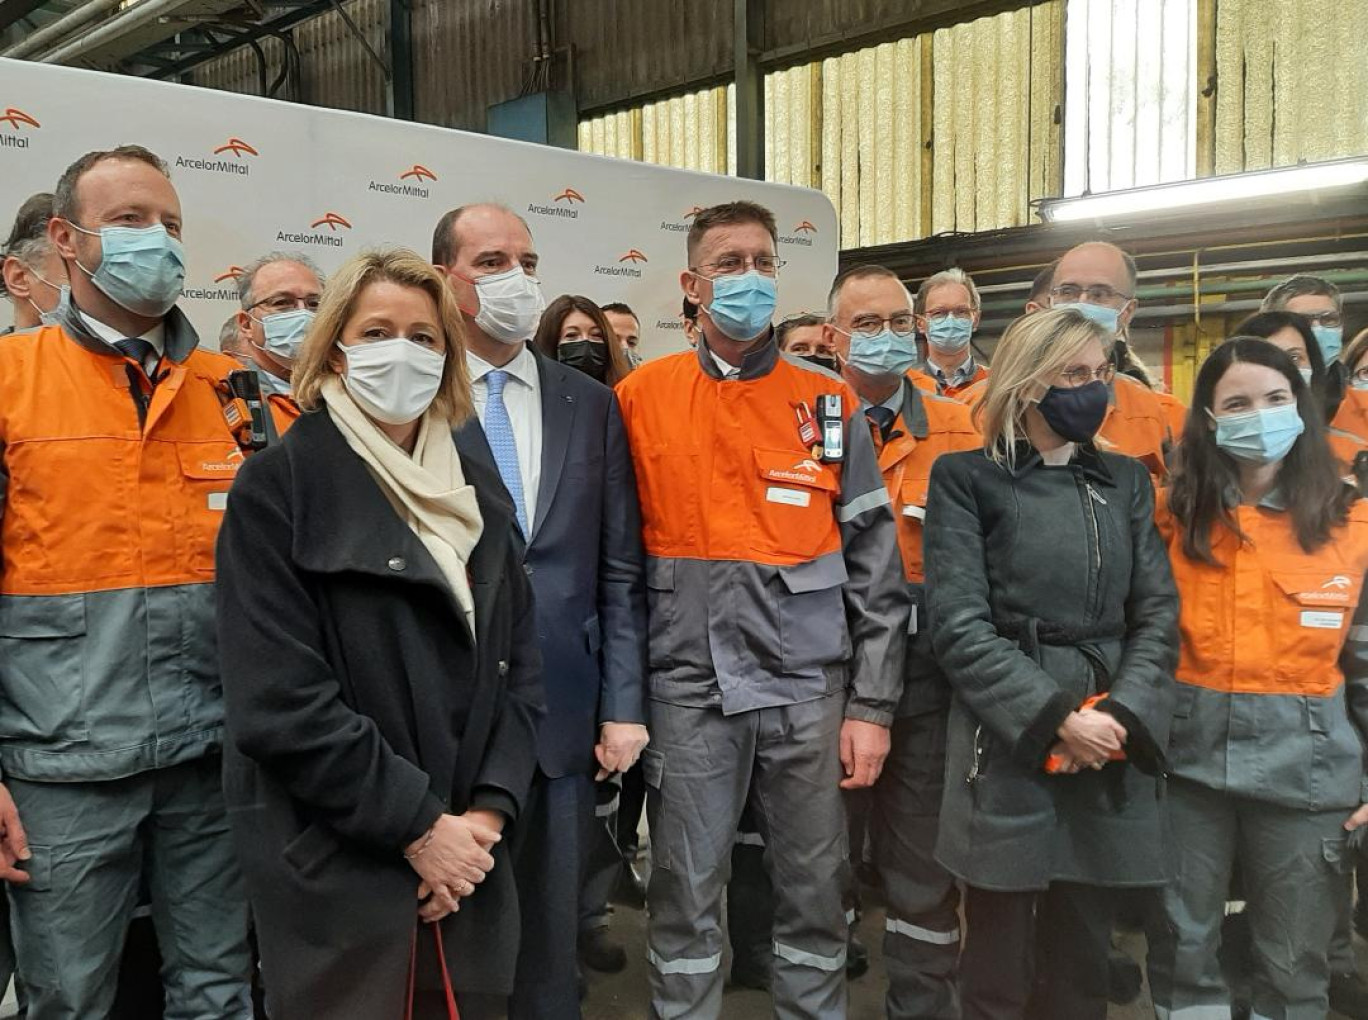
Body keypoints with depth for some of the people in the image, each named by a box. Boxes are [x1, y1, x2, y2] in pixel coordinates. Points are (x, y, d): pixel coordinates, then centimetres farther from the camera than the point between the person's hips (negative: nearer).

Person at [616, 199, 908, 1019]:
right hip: (690, 687, 0)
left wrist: (872, 704, -2)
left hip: (809, 684, 1)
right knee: (687, 896, 10)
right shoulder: (641, 398, 2)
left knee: (816, 893, 12)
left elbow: (876, 566, 2)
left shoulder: (832, 405, 3)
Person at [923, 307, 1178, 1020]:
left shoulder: (1126, 481, 13)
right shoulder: (966, 478, -1)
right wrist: (1056, 717, -16)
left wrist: (1121, 711, -10)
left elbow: (1158, 613, 6)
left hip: (1115, 743, 4)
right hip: (1008, 743, -4)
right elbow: (960, 627, -9)